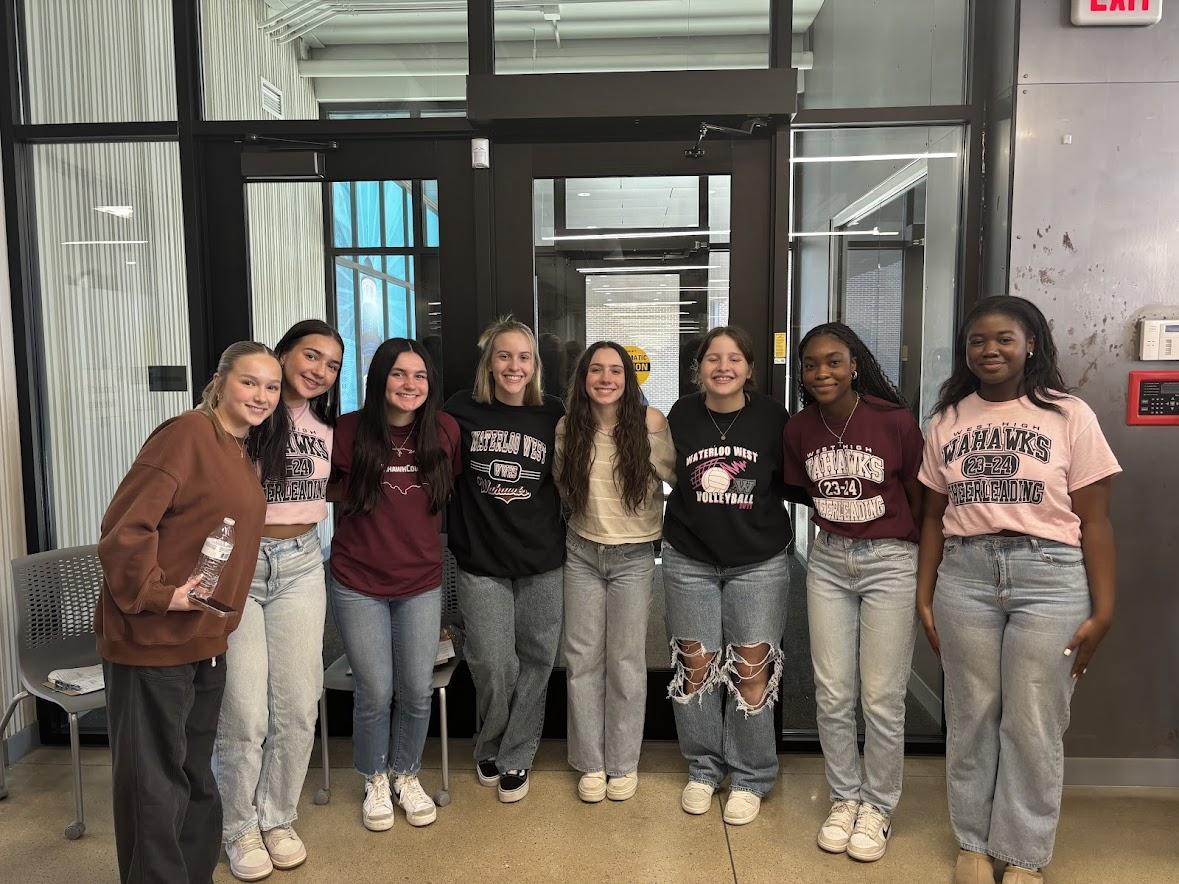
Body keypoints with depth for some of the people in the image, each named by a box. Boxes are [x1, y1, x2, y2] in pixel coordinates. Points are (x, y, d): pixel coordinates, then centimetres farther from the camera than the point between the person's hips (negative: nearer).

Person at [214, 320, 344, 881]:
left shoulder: (327, 429, 10)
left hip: (301, 566, 5)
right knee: (244, 713, -1)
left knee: (297, 707, 8)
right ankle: (239, 828, 22)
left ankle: (278, 818, 29)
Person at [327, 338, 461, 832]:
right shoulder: (350, 430, -10)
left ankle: (407, 776, 34)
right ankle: (375, 782, 32)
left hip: (421, 582, 2)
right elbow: (335, 489, 7)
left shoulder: (444, 431, -4)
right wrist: (362, 508, -4)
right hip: (358, 582, -2)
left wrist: (416, 525, 5)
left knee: (418, 691, 8)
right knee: (375, 692, 6)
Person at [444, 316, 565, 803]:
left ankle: (515, 757, 29)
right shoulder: (463, 410, -4)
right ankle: (489, 748, 30)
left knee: (535, 662, 9)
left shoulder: (551, 414, 0)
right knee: (493, 668, 1)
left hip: (543, 562, 2)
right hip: (482, 562, -1)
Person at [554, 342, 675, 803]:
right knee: (583, 660, 8)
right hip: (582, 553, 3)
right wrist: (587, 517, 8)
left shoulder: (650, 423, -11)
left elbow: (676, 475, -1)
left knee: (626, 662, 6)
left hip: (633, 556, -2)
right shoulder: (567, 428, -3)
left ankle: (624, 765, 24)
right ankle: (591, 764, 24)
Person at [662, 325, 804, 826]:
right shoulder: (681, 417, -3)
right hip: (690, 560, 1)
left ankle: (750, 779, 22)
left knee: (752, 668, 3)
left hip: (758, 562, -1)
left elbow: (792, 483, 4)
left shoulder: (771, 418, -6)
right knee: (696, 663, 8)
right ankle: (703, 768, 28)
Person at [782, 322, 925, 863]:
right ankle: (844, 800, 29)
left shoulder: (895, 422, -13)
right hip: (828, 562, 4)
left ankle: (877, 809, 25)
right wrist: (832, 522, 7)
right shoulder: (799, 429, -1)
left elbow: (921, 500, -3)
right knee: (832, 695, 10)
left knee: (882, 699, 5)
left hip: (891, 562, -4)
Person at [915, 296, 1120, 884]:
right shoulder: (947, 420, 8)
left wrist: (1102, 609, -4)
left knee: (1033, 724, 5)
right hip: (965, 575, 3)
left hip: (1051, 577, -2)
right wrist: (924, 597, 7)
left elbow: (1094, 520, -1)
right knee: (971, 717, 11)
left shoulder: (1069, 415, 0)